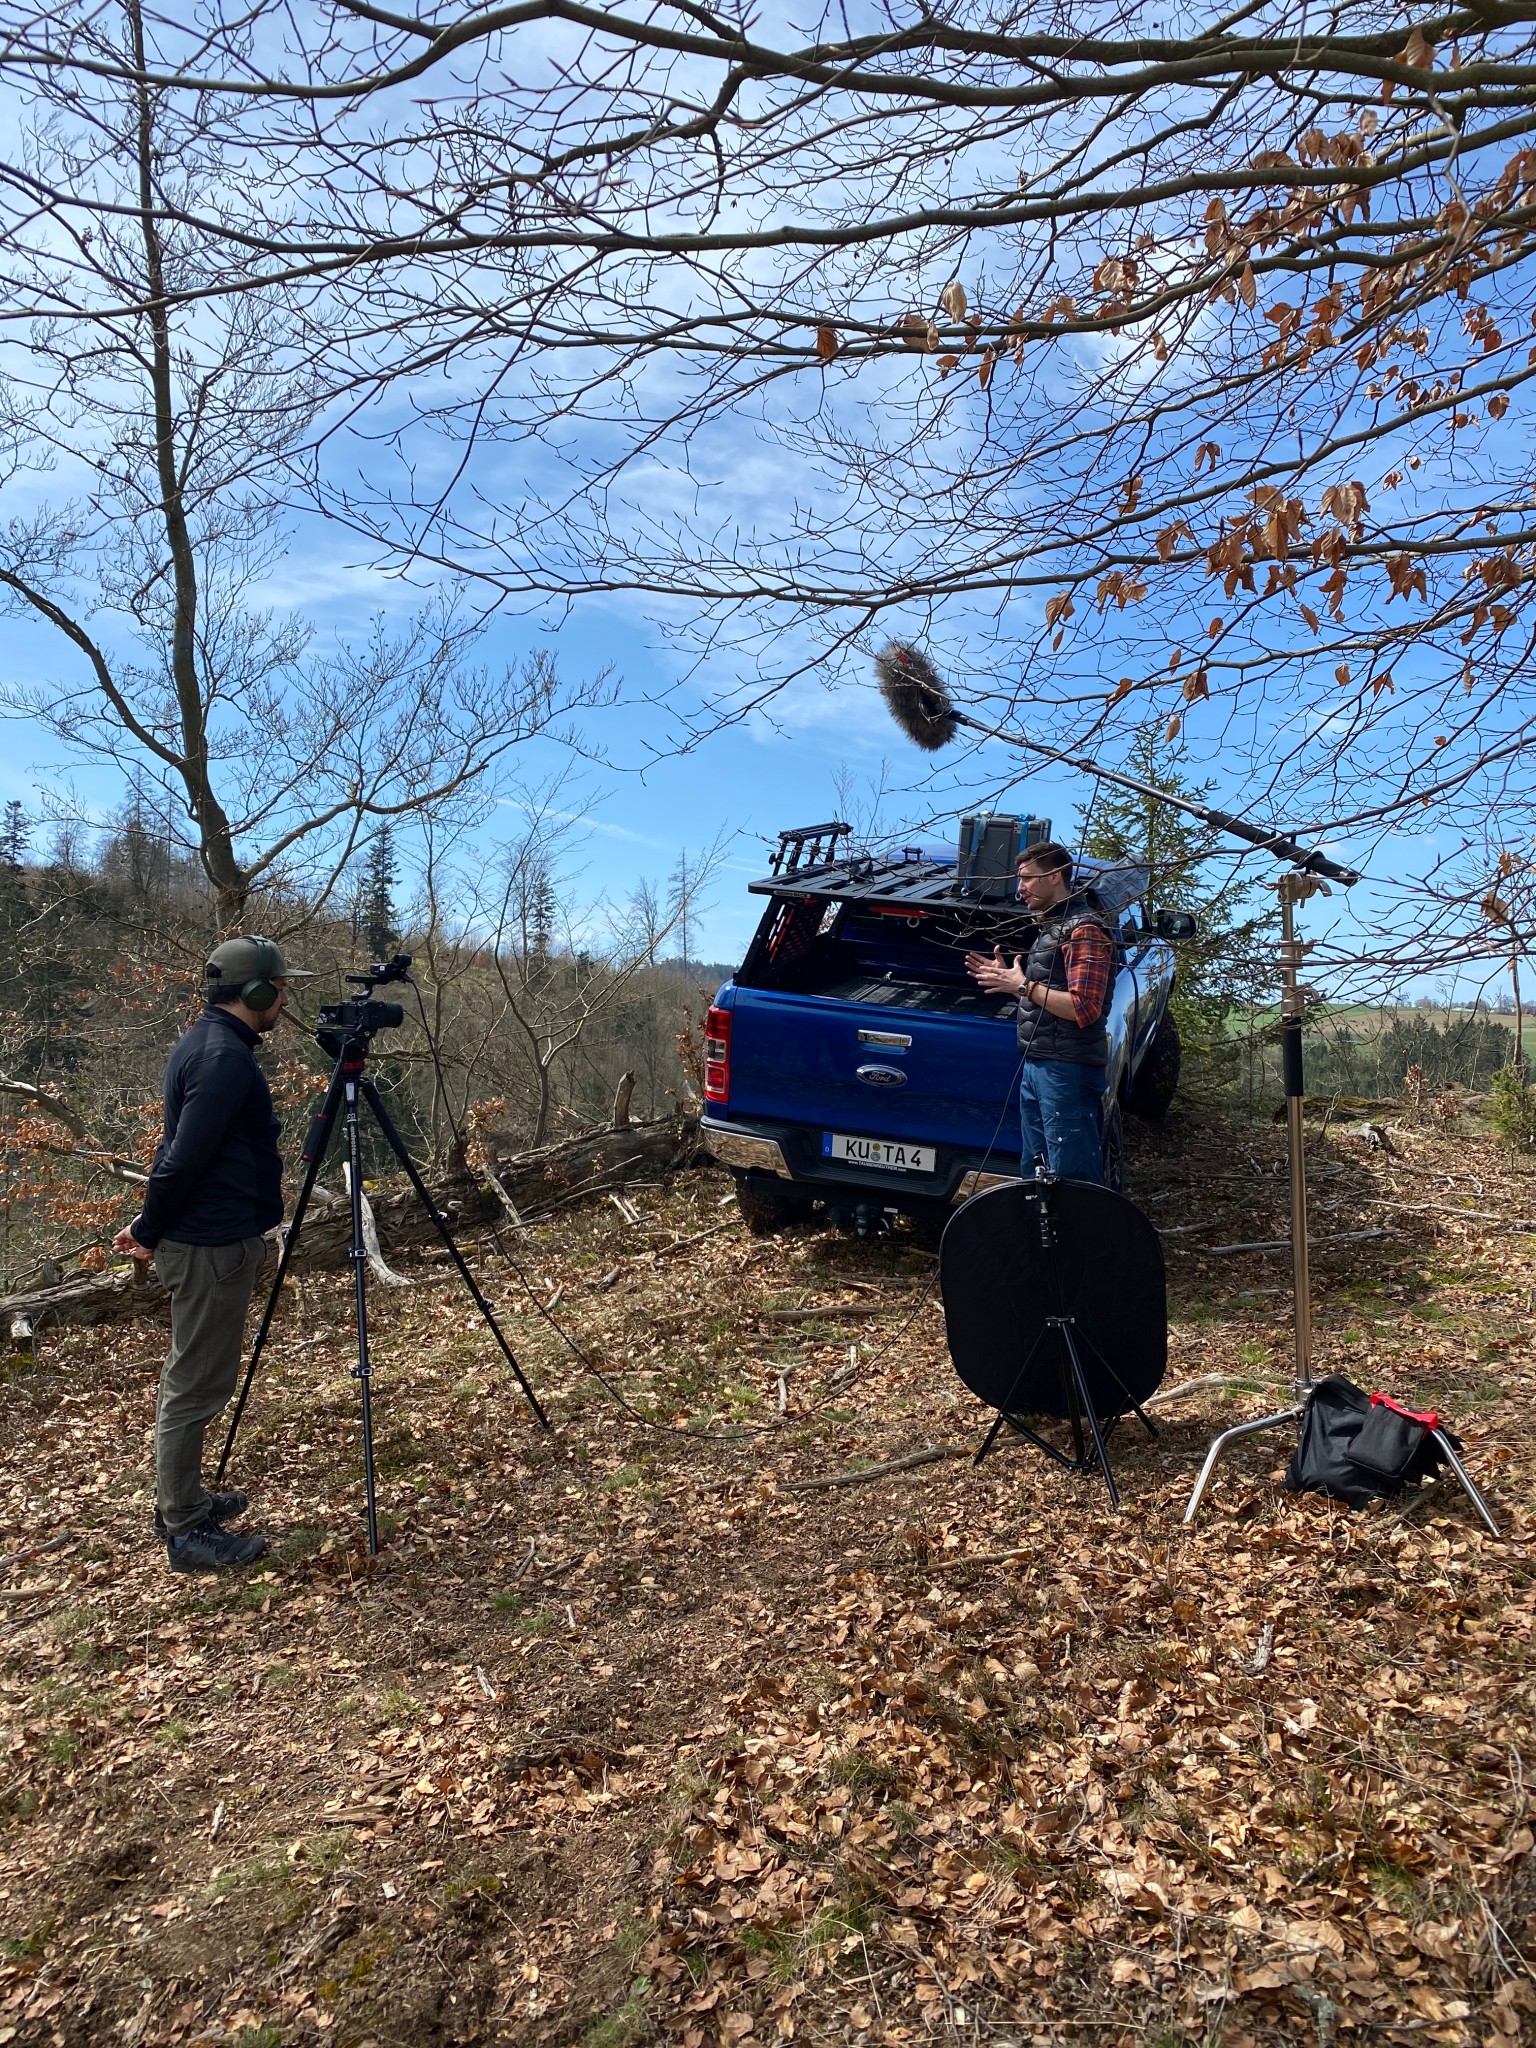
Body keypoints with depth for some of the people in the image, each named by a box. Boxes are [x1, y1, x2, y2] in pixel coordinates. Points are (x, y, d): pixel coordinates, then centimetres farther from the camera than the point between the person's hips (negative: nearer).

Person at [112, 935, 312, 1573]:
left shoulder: (205, 1042, 11)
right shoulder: (225, 1057, -22)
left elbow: (180, 1151, 16)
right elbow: (184, 1157, -23)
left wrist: (152, 1225, 17)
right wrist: (149, 1232, -10)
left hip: (207, 1238, 10)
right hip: (212, 1247, -10)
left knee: (194, 1377, 19)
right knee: (195, 1385, 0)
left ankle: (182, 1502, 32)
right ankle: (184, 1532, 12)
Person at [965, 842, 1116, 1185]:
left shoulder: (1084, 930, -13)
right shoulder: (1052, 925, 20)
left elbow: (1083, 1009, -21)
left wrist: (1023, 985, -15)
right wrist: (1007, 979, 12)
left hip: (1067, 1070, -10)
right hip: (1036, 1066, 10)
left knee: (1073, 1178, -7)